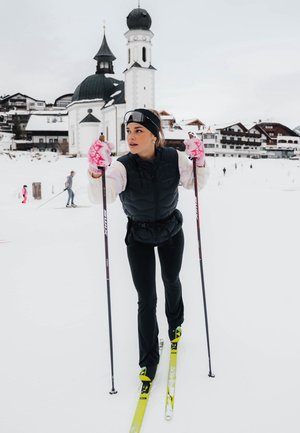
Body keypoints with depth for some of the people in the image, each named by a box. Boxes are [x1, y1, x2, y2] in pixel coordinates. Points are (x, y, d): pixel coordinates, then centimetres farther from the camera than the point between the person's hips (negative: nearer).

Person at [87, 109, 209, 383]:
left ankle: (175, 322, 55)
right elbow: (100, 197, -41)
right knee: (146, 299, -2)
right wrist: (96, 172, -60)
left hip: (171, 230, 2)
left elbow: (196, 184, -5)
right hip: (139, 237, -2)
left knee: (171, 281, 24)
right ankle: (148, 359, 16)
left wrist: (199, 162, -24)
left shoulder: (173, 159, -19)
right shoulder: (123, 167, -27)